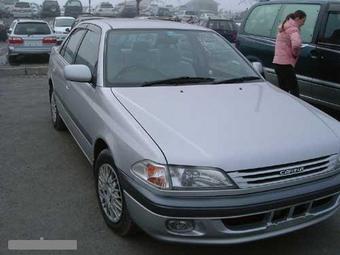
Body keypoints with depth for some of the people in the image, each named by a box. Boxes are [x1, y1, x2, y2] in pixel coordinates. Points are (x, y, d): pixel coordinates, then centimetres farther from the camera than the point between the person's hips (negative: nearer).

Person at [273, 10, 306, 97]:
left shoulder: (285, 26, 19)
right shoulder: (293, 28, -12)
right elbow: (296, 44, -32)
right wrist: (295, 53, -12)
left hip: (278, 62, 10)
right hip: (285, 64, -10)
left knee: (283, 90, 16)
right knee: (294, 90, -9)